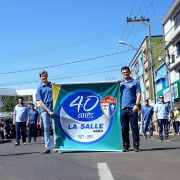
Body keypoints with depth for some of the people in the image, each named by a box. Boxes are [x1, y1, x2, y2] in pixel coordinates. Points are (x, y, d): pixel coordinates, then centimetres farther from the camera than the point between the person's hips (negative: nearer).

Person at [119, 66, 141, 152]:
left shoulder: (135, 82, 9)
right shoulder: (120, 83, 18)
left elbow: (138, 94, 1)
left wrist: (136, 105, -11)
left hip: (132, 108, -3)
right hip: (122, 108, 3)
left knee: (134, 127, -3)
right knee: (124, 128, 5)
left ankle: (136, 145, 0)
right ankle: (126, 145, 11)